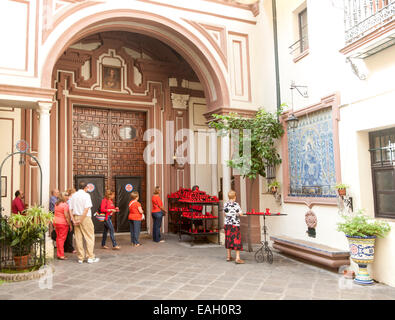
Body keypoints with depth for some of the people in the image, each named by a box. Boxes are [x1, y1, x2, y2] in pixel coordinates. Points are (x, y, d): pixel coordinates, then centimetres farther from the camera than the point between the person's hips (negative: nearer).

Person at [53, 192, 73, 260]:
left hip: (56, 222, 8)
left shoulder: (57, 204, 11)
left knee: (58, 238, 14)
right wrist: (70, 224, -11)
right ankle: (61, 255, 1)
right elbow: (66, 216, -17)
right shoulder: (65, 205, -15)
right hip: (63, 223, -8)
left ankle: (58, 254, 19)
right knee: (62, 238, -3)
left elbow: (55, 213, 17)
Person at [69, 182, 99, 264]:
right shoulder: (86, 195, -7)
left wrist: (74, 220, 1)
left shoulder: (73, 196, 9)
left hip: (76, 217, 6)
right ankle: (90, 257, 1)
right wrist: (81, 220, -14)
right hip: (85, 218, -6)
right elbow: (86, 209, -17)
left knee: (78, 238, 9)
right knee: (89, 237, 2)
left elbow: (70, 209, 5)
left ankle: (80, 258, 14)